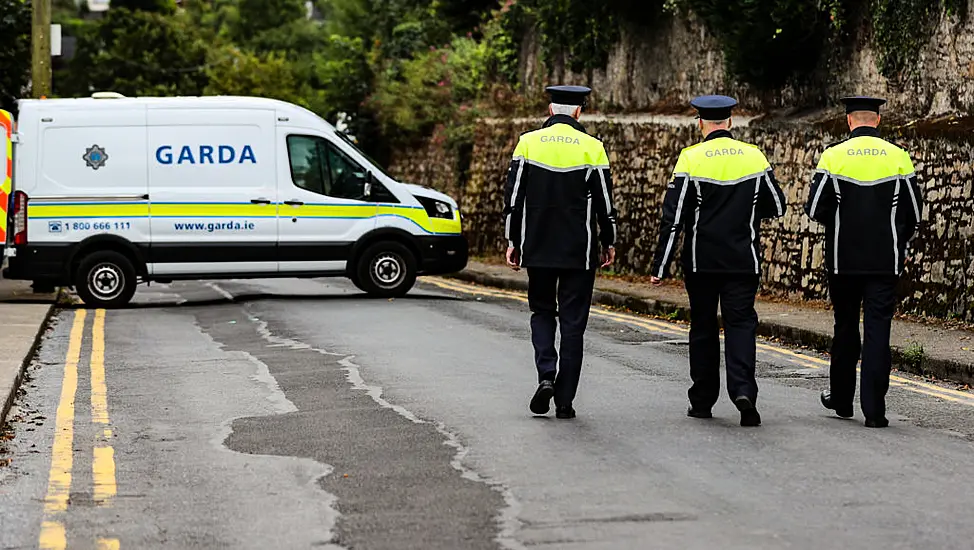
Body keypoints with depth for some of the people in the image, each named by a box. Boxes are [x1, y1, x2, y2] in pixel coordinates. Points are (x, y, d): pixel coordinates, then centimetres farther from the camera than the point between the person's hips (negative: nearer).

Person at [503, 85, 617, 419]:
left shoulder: (528, 142, 0)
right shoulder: (592, 148, -4)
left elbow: (513, 197, 0)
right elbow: (604, 202, -1)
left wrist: (512, 241, 7)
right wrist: (609, 242, 11)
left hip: (538, 249, 1)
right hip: (579, 252, -1)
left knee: (542, 312, 17)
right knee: (572, 322, 4)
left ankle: (546, 375, -6)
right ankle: (564, 400, 4)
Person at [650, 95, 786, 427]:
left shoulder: (691, 158, -7)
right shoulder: (754, 157, 1)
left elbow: (673, 218, -8)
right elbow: (777, 207, 9)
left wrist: (661, 266, -4)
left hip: (701, 262, -1)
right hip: (744, 260, 1)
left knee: (703, 326, 10)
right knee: (741, 322, 2)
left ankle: (702, 401, 16)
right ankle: (743, 389, -19)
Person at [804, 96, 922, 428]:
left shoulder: (833, 156, -4)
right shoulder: (898, 157, 0)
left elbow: (815, 209, -5)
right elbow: (914, 214, 4)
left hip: (843, 260, 0)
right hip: (886, 261, 0)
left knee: (845, 329, 15)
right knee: (878, 332, -1)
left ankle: (841, 399, 26)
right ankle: (874, 410, -6)